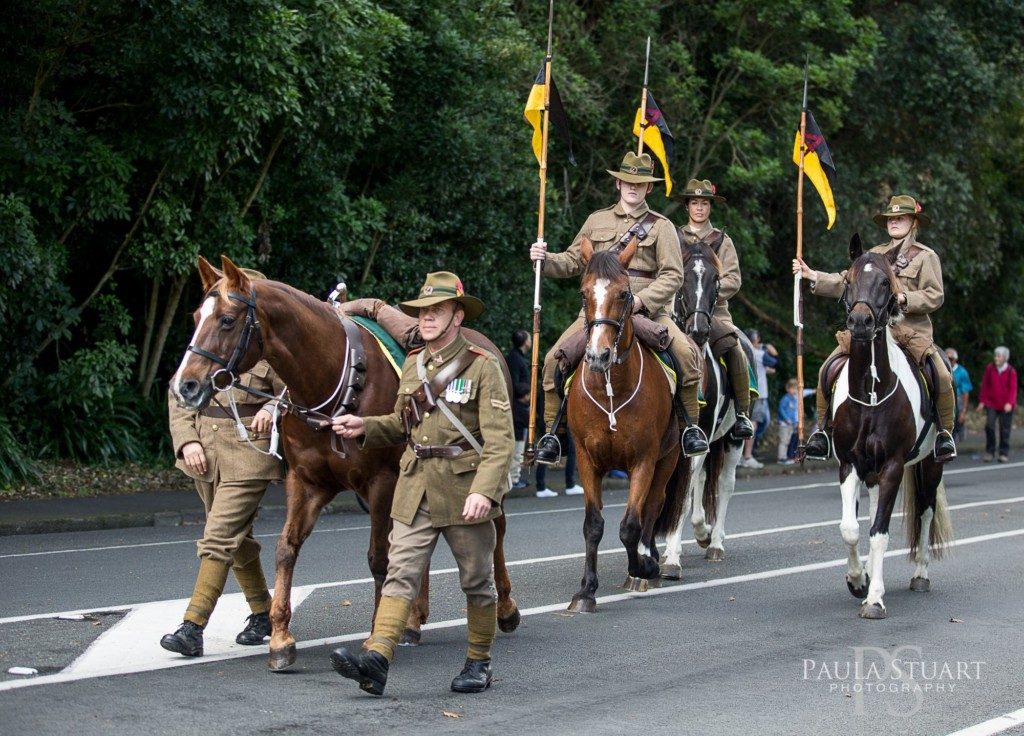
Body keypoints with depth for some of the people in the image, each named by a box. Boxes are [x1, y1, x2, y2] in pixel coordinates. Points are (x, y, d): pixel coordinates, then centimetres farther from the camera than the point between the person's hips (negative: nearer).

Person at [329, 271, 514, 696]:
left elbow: (500, 439, -14)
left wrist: (484, 490, -25)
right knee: (400, 573, -7)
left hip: (465, 490, -5)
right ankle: (376, 659, -18)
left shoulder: (482, 367, -8)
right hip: (415, 489, 5)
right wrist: (365, 427, 5)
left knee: (476, 579, 9)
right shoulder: (413, 365, 12)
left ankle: (479, 663, 23)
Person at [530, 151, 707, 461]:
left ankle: (691, 426, -9)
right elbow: (572, 262, 18)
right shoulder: (597, 220, 14)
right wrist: (546, 259, -3)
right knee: (555, 358, -15)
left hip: (649, 309, -2)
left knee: (686, 353, -27)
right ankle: (552, 433, -1)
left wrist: (641, 300, -18)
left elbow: (672, 275, -3)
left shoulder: (661, 226, 6)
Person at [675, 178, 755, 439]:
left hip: (714, 309, -1)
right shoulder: (674, 239, 16)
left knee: (734, 349, -27)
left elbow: (733, 280, 4)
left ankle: (742, 413, -19)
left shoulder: (722, 241, 13)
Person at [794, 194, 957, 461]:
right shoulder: (875, 255, 18)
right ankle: (825, 429, 0)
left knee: (942, 377, -24)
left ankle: (945, 432, -3)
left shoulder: (926, 256, 5)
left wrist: (904, 298, -19)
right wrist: (812, 276, 5)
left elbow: (934, 297, -4)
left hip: (912, 331, -3)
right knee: (827, 371, -12)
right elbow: (846, 283, 15)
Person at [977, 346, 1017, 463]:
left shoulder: (1011, 371, -3)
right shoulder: (990, 368, 1)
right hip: (991, 404, 1)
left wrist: (1010, 403, -19)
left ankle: (1004, 454, 12)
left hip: (1006, 405, -1)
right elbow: (985, 385, 6)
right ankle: (989, 451, 3)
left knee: (1005, 429, 2)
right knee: (989, 426, -11)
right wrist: (982, 401, 4)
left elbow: (1013, 388, -6)